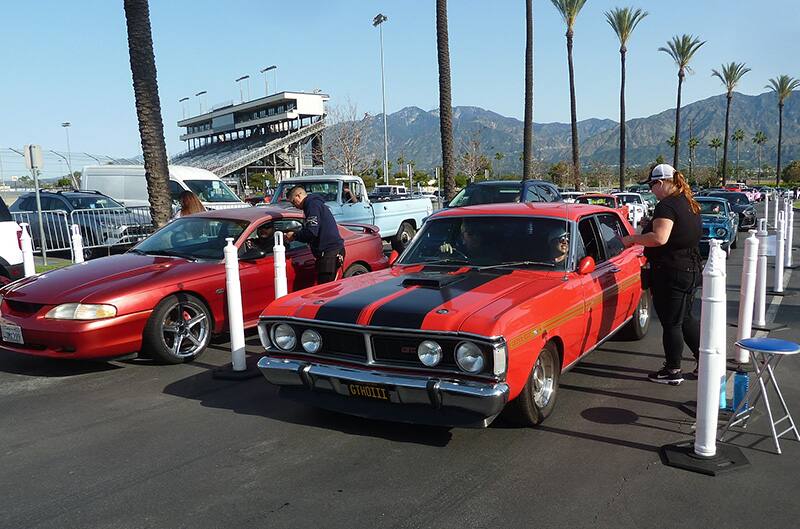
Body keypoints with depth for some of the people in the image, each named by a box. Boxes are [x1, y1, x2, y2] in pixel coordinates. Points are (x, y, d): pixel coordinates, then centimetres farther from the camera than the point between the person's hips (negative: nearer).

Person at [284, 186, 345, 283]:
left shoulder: (313, 204, -9)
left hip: (329, 252, -11)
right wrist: (296, 235, 19)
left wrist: (294, 235, -4)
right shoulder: (315, 203, 24)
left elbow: (311, 232, -19)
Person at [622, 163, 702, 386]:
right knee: (685, 319, 21)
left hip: (671, 273, -10)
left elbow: (659, 238, -31)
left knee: (671, 323, 2)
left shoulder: (666, 206, -18)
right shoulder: (691, 204, 12)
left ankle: (673, 371, 12)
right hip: (691, 269, 10)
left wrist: (632, 239, -18)